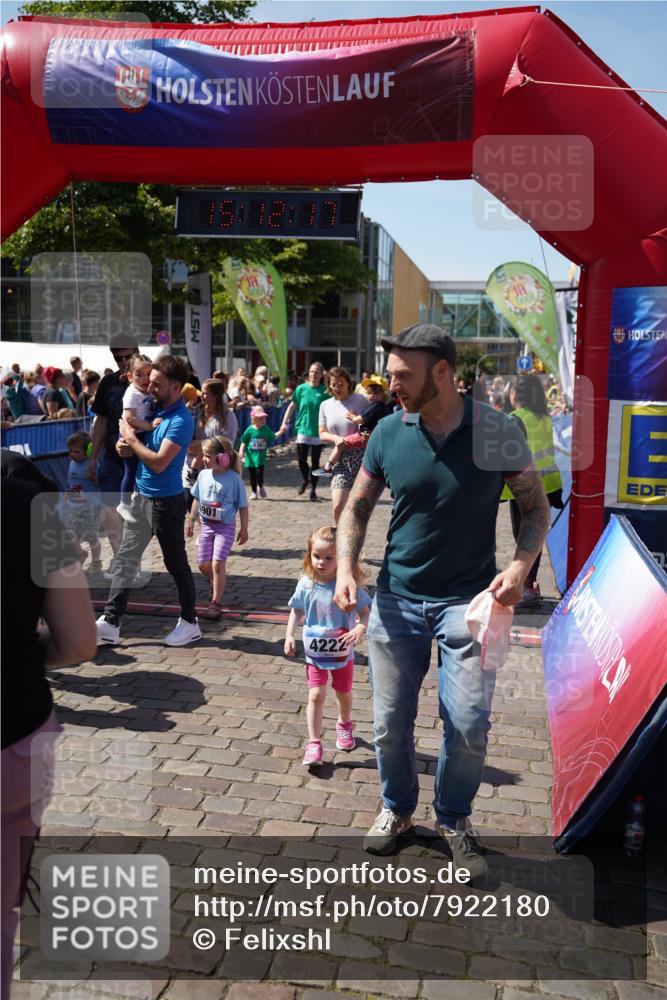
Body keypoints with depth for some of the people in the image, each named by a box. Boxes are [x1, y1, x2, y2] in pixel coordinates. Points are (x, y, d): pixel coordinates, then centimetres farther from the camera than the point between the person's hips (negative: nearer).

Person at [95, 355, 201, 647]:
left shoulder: (181, 420, -19)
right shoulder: (156, 408, 7)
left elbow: (159, 462, -26)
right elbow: (144, 447, 16)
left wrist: (131, 439, -14)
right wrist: (126, 445, -7)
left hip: (166, 501, -8)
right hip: (141, 495, 8)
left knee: (176, 563, 5)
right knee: (125, 558, 9)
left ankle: (190, 623, 20)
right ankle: (110, 623, 15)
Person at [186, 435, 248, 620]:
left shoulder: (234, 479, -13)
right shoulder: (203, 475, 0)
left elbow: (242, 506, -6)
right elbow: (197, 499, 13)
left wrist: (244, 529, -4)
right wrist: (191, 520, 14)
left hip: (225, 526, -5)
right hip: (206, 525, 5)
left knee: (217, 563, -14)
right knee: (203, 563, 7)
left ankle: (216, 602, -4)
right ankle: (217, 586, 37)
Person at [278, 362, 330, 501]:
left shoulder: (324, 391, -4)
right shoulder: (301, 388, -1)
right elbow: (292, 406, 6)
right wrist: (285, 423, 0)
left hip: (318, 431, -1)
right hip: (303, 428, 1)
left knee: (315, 462, 5)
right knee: (301, 459, 0)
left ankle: (313, 489, 19)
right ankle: (305, 480, 30)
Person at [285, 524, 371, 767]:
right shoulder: (306, 585, -11)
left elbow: (365, 612, -13)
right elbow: (296, 611, 4)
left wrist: (360, 628, -32)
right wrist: (289, 635, -5)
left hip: (343, 653, 0)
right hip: (315, 653, 0)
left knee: (344, 693, 20)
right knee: (316, 695, -6)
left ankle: (344, 725, 49)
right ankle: (314, 743, 3)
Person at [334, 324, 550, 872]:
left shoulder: (499, 431, -10)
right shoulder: (389, 432, -4)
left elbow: (536, 506, 0)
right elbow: (358, 506, 7)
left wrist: (520, 565, -15)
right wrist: (346, 567, -7)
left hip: (469, 600, -2)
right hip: (397, 598, 2)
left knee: (469, 725, -2)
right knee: (390, 722, 10)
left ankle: (454, 818, 26)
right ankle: (397, 808, 37)